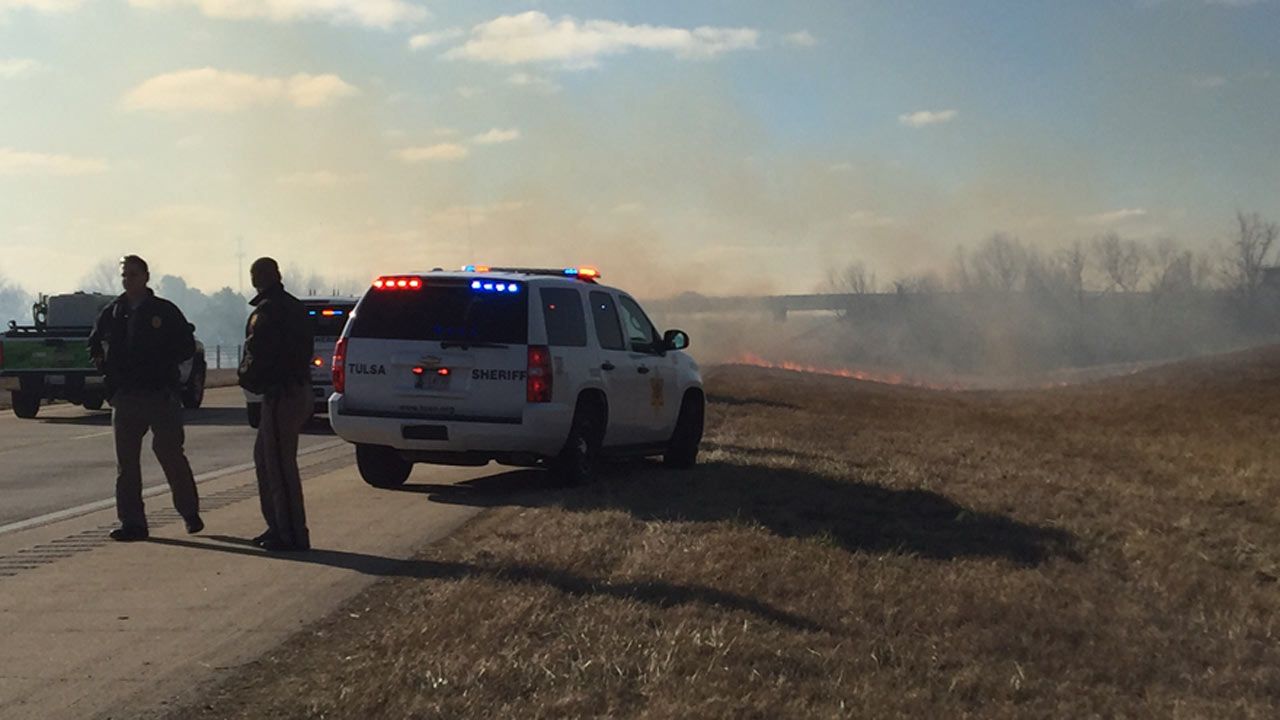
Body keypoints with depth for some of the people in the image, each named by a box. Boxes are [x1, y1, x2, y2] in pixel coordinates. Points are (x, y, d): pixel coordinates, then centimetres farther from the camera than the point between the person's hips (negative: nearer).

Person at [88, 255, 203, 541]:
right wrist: (104, 364, 4)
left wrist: (161, 363, -13)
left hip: (161, 395, -4)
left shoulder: (165, 311, 0)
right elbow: (95, 345, 23)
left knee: (171, 455, -2)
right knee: (126, 462, 3)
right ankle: (132, 522, 9)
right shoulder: (112, 313, 11)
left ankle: (190, 512, 13)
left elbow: (187, 346, 1)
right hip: (125, 396, 4)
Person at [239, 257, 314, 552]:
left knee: (280, 464, -5)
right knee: (265, 456, 19)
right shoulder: (294, 307, 15)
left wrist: (247, 378, 3)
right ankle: (279, 526, 23)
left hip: (281, 393, -10)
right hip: (299, 390, 10)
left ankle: (292, 534, -2)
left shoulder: (267, 311, -15)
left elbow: (257, 353, -19)